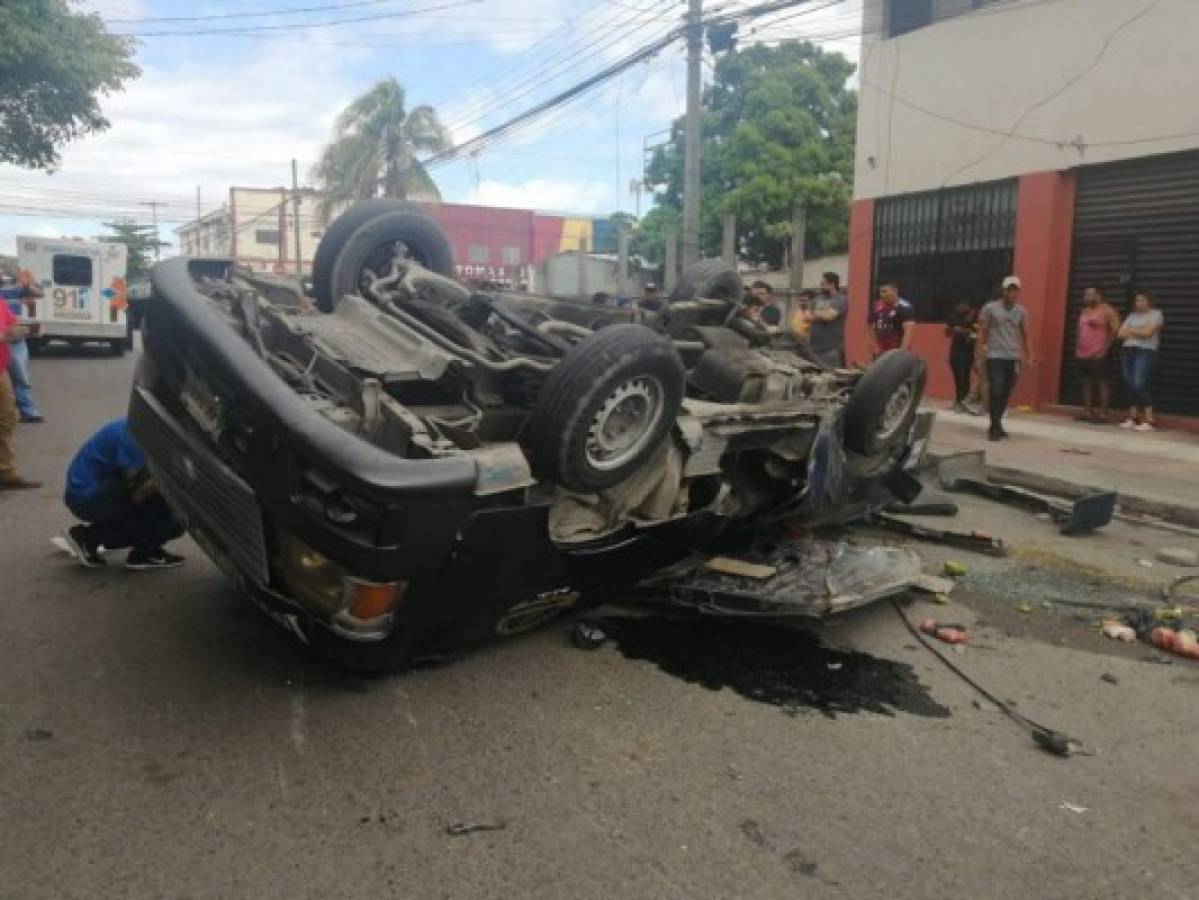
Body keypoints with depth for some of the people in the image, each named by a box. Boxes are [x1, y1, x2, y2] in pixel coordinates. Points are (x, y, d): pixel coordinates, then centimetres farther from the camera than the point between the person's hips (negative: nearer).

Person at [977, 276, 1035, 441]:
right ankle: (995, 428, -6)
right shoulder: (990, 308, -1)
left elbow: (1024, 334, 14)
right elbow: (982, 330, 0)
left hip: (1014, 357, 4)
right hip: (995, 356, -4)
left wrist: (1028, 354, 11)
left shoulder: (1021, 311, 9)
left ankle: (996, 425, 17)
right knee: (996, 392, -11)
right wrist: (981, 347, -11)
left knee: (1006, 394, 5)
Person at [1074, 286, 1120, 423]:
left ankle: (1103, 413, -6)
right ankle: (1087, 412, 12)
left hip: (1098, 354, -8)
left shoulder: (1106, 310, -5)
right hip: (1082, 353, 8)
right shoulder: (1084, 310, 17)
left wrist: (1106, 346, -9)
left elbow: (1116, 329, -8)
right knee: (1087, 382, 9)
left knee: (1101, 382, -5)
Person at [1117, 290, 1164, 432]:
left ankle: (1149, 421, -16)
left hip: (1145, 352, -6)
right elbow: (1120, 333, 10)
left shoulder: (1156, 314, 2)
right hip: (1128, 352, 6)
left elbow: (1147, 332, -12)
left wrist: (1130, 330, 3)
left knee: (1139, 385, -17)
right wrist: (1138, 332, -3)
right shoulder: (1132, 315, 20)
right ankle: (1132, 418, 6)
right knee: (1130, 385, 2)